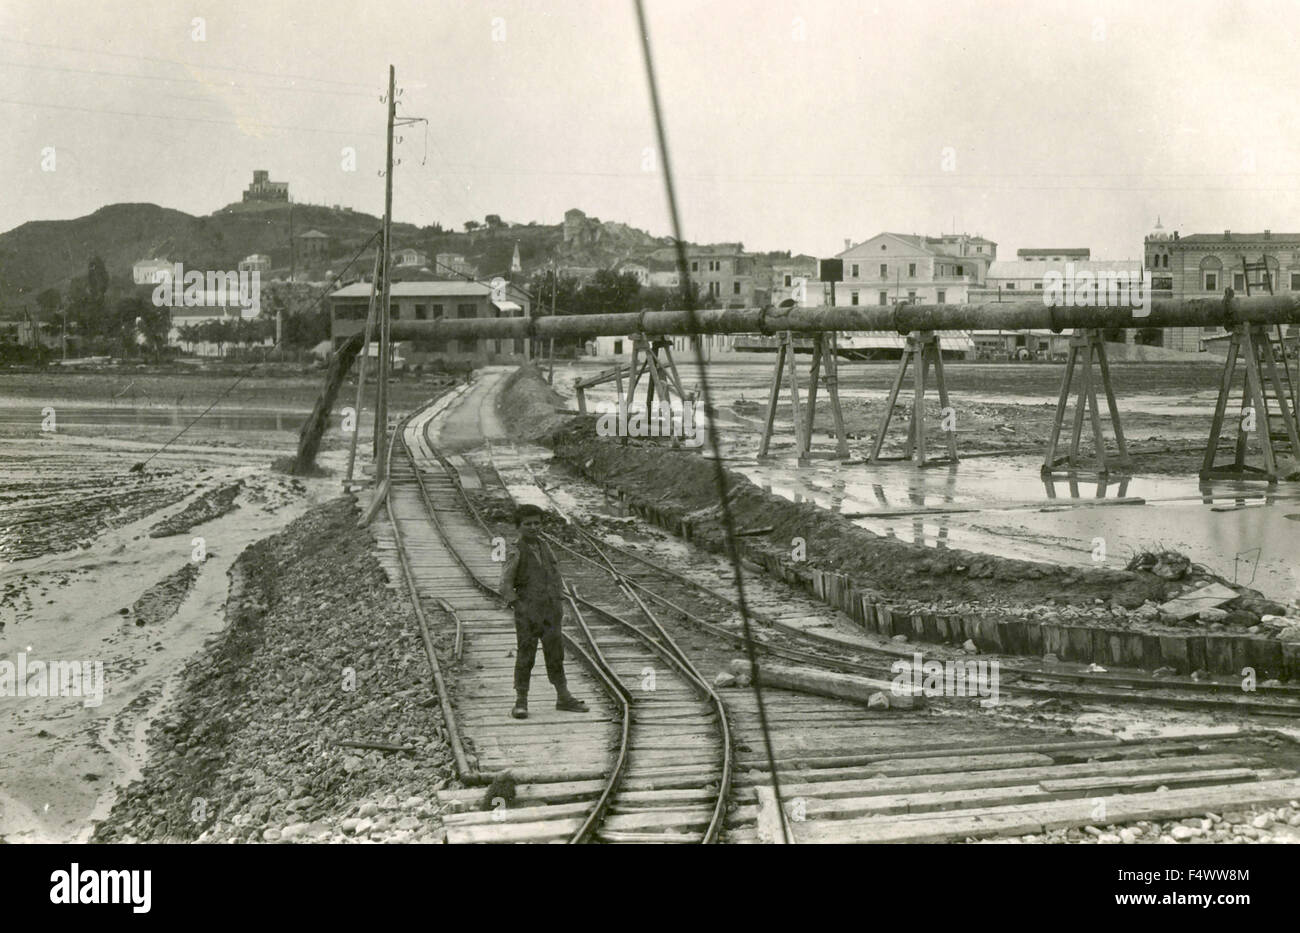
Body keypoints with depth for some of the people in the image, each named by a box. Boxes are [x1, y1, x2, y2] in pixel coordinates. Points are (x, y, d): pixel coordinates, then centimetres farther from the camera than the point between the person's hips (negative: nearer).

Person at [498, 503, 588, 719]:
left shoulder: (544, 547, 11)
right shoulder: (516, 553, -8)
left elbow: (555, 574, 21)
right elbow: (505, 585, -10)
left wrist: (559, 602, 14)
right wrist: (518, 606, -15)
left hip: (550, 610, 6)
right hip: (528, 612, -6)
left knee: (555, 653, 10)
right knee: (525, 655, -2)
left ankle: (564, 697, 18)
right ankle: (521, 702, 5)